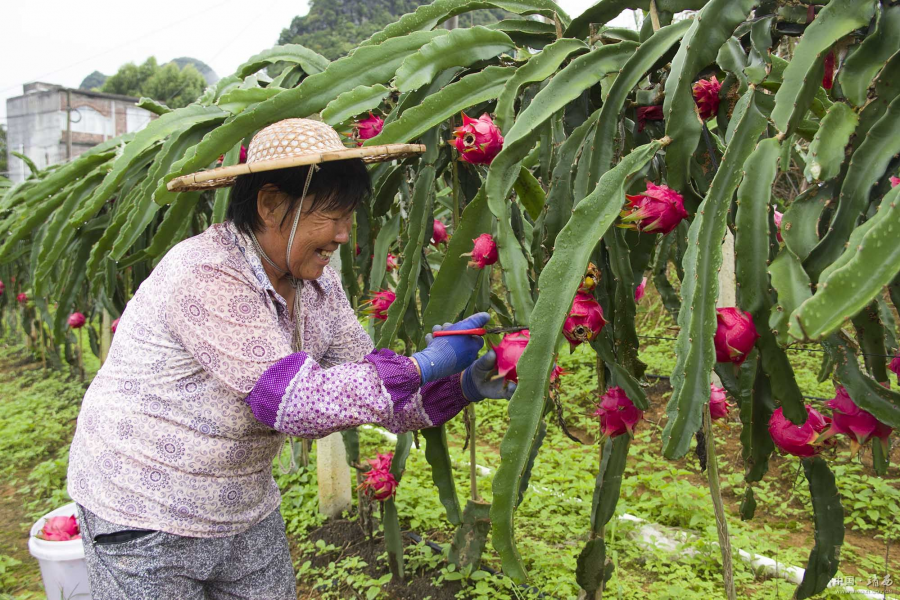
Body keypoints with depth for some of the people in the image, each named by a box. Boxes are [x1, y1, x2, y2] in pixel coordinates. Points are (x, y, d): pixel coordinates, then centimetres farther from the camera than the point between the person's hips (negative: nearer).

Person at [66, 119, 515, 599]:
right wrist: (427, 364, -28)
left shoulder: (316, 281, -3)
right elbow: (297, 403, -33)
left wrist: (460, 387, -16)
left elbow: (363, 381, -1)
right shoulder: (205, 279, -28)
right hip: (145, 517, -6)